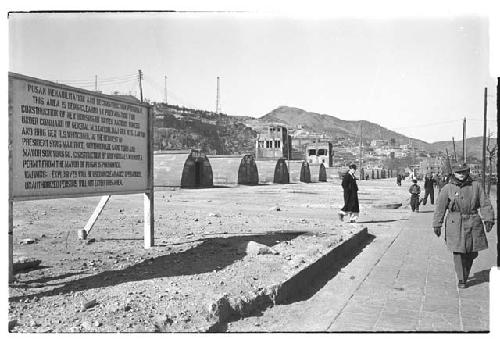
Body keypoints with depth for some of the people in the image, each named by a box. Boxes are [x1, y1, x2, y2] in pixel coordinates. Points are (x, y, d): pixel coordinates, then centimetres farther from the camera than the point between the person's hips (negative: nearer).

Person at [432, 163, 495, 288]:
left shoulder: (476, 186, 5)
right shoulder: (447, 188, 0)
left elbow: (485, 204, 6)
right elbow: (440, 207, 2)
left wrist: (489, 219, -6)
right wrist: (437, 224, 0)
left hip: (473, 224, 2)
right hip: (455, 224, -2)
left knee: (472, 252, 8)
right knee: (458, 252, -4)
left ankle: (466, 273, 36)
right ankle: (461, 280, 8)